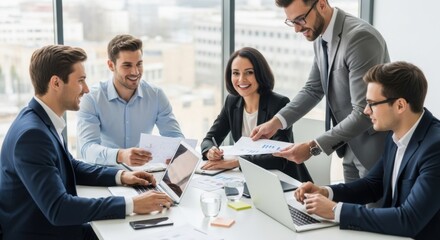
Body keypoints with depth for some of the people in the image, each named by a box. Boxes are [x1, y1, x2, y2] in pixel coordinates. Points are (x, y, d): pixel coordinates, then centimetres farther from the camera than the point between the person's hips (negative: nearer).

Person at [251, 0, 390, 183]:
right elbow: (313, 89, 12)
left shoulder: (360, 37, -26)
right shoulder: (321, 38, 1)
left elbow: (363, 114, -27)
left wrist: (313, 147, -27)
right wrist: (276, 122, 0)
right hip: (351, 148, 8)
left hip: (375, 148, -8)